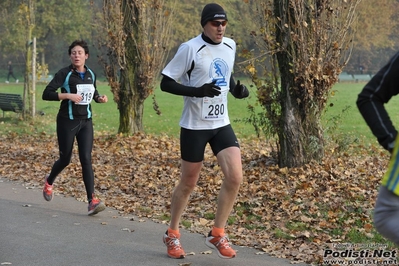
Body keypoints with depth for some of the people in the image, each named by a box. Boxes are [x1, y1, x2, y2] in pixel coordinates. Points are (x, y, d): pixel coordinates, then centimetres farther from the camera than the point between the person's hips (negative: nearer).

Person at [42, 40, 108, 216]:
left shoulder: (91, 74, 6)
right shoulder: (64, 74, -10)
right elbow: (46, 94, -17)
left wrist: (100, 98, 2)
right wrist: (67, 95, -27)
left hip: (85, 121, 3)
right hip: (67, 121, -3)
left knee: (86, 159, -8)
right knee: (65, 159, 8)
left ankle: (92, 201, -14)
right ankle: (49, 181, 42)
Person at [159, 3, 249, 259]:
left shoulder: (230, 46, 4)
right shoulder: (190, 49, -14)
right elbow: (165, 83, -12)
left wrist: (237, 88, 0)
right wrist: (197, 91, -26)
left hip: (221, 123, 5)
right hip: (195, 125, -5)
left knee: (235, 177, -9)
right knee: (189, 182, 6)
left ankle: (217, 234, 6)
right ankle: (172, 234, 27)